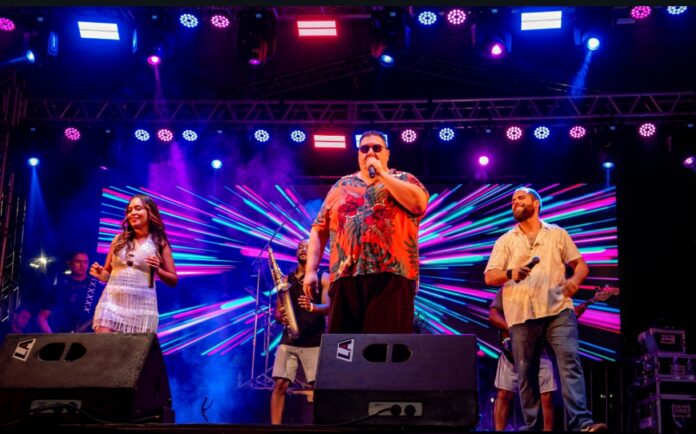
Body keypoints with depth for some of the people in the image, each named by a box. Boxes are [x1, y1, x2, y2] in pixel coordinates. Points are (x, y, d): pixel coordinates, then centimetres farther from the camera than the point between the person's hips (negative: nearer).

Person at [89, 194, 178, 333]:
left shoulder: (160, 243, 6)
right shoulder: (119, 239, 13)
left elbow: (173, 280, 7)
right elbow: (108, 272, 19)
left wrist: (158, 270, -11)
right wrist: (100, 274, -3)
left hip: (141, 304, -2)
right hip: (112, 300, 2)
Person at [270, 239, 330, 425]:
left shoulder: (323, 277, 5)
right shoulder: (287, 279, 14)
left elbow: (328, 307, -8)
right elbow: (277, 311, 14)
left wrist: (312, 307, -29)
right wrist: (280, 317, -11)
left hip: (314, 341, -3)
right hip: (288, 340, 3)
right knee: (279, 384, -6)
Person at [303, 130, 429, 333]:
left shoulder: (403, 180, 15)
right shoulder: (341, 186, 21)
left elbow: (419, 203, -8)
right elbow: (319, 230, 18)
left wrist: (382, 174, -2)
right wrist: (311, 270, 6)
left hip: (392, 276, -3)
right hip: (346, 277, 3)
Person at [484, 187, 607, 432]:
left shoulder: (557, 234, 15)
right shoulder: (505, 241, 13)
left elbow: (580, 264, 15)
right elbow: (489, 276, 5)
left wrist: (575, 279, -9)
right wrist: (510, 274, -17)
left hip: (558, 310, -1)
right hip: (522, 315, 1)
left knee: (570, 362, -17)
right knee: (526, 373, 3)